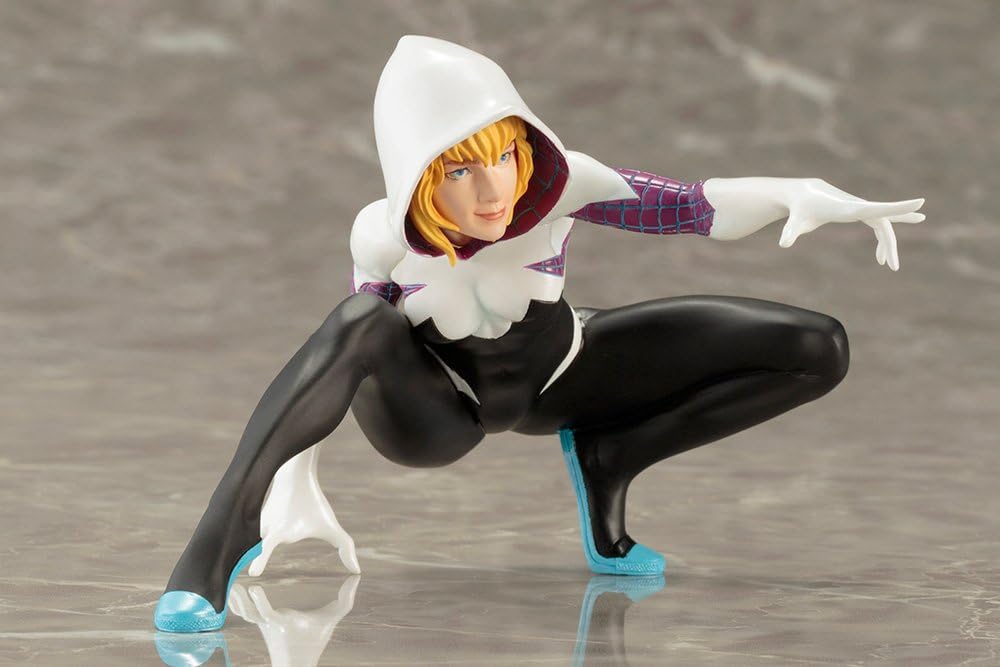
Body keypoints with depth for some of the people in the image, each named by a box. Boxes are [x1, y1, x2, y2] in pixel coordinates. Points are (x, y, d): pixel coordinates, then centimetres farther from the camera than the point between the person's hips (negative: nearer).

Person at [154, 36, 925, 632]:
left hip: (552, 377, 3)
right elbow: (347, 348, -20)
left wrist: (803, 194, -49)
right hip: (435, 408, -3)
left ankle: (607, 459, 3)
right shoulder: (382, 236, -31)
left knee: (818, 351, -11)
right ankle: (214, 549, -44)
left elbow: (695, 206, -31)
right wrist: (298, 487, -27)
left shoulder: (560, 182, -31)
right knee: (362, 324, -44)